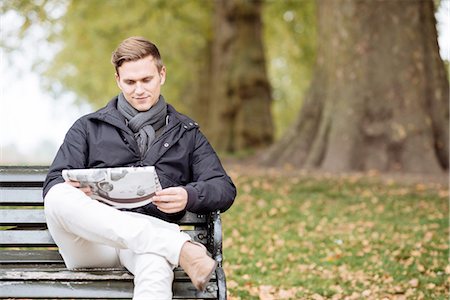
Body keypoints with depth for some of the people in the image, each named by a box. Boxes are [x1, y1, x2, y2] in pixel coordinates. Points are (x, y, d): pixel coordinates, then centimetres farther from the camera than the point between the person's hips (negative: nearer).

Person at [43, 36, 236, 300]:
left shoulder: (186, 133, 25)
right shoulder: (89, 127, 24)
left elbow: (225, 189, 15)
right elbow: (54, 183, 14)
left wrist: (189, 196, -10)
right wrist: (72, 192, -13)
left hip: (150, 231, -1)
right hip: (90, 242, 1)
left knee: (156, 262, -40)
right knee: (59, 197, -34)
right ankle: (180, 248, -41)